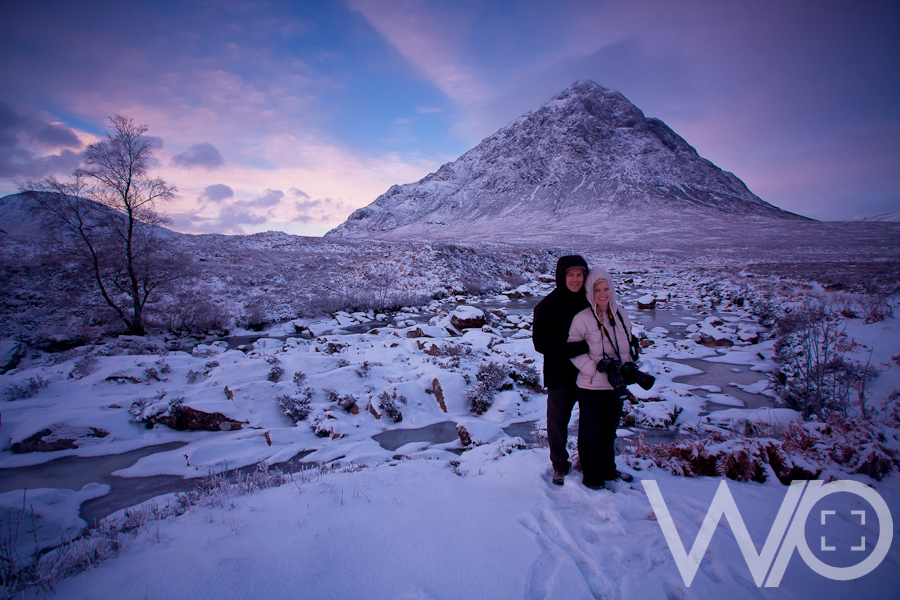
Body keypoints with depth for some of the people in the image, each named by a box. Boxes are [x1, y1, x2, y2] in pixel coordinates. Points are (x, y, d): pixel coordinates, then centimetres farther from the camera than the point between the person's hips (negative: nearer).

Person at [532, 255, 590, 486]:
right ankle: (559, 465, 31)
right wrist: (576, 348, -26)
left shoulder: (590, 302, 2)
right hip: (560, 374, -3)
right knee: (557, 422, 9)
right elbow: (541, 343, -15)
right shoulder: (547, 305, -10)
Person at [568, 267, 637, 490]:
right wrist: (599, 367, -20)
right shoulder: (582, 319, -15)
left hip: (615, 384, 5)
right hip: (591, 386, -5)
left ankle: (608, 470, 39)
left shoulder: (621, 315, 3)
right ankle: (591, 475, 27)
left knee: (609, 429, 20)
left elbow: (627, 346, 15)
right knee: (590, 431, 9)